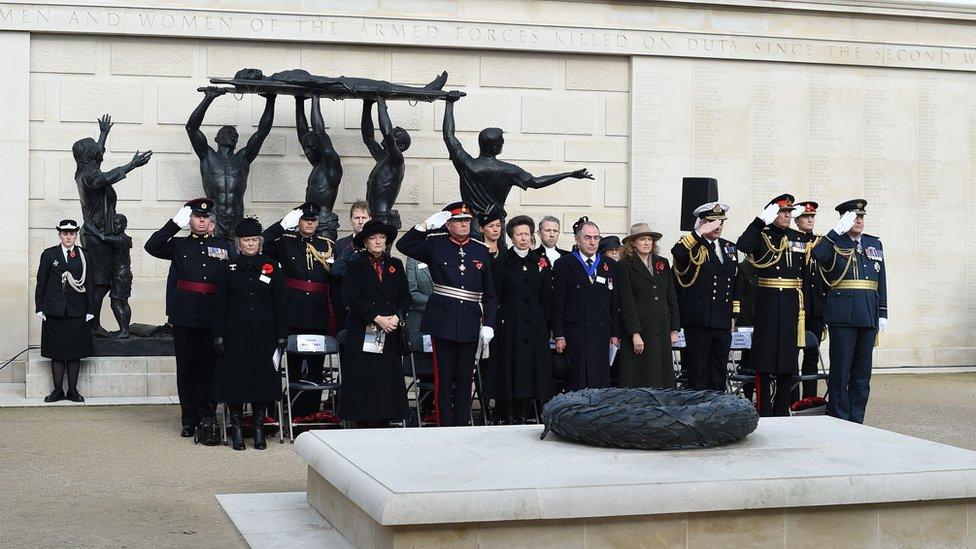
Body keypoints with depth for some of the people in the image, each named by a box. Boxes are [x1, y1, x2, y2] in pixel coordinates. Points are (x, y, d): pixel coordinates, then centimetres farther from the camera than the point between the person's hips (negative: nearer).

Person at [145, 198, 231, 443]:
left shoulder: (223, 246, 12)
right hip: (185, 317, 0)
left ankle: (205, 417, 2)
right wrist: (176, 223, -10)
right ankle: (189, 420, 12)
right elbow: (152, 246, -7)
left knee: (209, 367, -1)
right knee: (186, 367, 5)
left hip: (214, 317, 0)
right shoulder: (179, 245, 9)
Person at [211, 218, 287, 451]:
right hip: (236, 334, 0)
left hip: (264, 334, 1)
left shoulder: (272, 267, 4)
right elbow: (219, 305, 3)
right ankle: (237, 428, 13)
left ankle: (259, 427, 15)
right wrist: (218, 335, -4)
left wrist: (282, 336, -1)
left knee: (263, 378, 3)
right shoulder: (228, 269, 3)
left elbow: (280, 305, 4)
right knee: (235, 378, 1)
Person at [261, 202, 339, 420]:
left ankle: (313, 412, 11)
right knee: (294, 363, 3)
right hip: (293, 314, -2)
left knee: (316, 365, 4)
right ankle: (296, 413, 8)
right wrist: (284, 224, -13)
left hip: (319, 314, 2)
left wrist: (339, 318, 6)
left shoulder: (327, 245, 11)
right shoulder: (285, 242, 6)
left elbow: (335, 283, 10)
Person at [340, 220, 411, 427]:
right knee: (363, 381, -4)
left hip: (390, 335, 3)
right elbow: (352, 299, -6)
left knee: (388, 379, 0)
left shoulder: (395, 265, 13)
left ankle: (384, 422, 5)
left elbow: (405, 296, 10)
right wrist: (377, 318, -14)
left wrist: (397, 317, -8)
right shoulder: (356, 266, 3)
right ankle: (364, 424, 0)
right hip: (363, 334, -3)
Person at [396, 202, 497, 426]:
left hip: (470, 324, 2)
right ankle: (445, 427, 6)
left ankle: (462, 425, 13)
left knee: (465, 376, 6)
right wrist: (426, 225, -8)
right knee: (443, 376, 1)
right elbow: (403, 246, 1)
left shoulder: (481, 252, 9)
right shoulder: (435, 245, 5)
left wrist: (488, 324, 1)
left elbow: (489, 294, 10)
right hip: (443, 321, -2)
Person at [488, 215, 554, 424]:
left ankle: (521, 418, 10)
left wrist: (545, 326, 6)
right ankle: (504, 419, 2)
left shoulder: (541, 262, 9)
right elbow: (495, 296, -1)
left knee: (529, 371, 3)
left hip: (534, 326, 3)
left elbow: (546, 298, 10)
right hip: (509, 324, -3)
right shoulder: (501, 262, 1)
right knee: (507, 371, -3)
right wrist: (493, 323, -6)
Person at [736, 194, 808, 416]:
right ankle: (765, 412, 4)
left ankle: (782, 410, 16)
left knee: (789, 357, 7)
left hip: (793, 306, 4)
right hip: (768, 304, -4)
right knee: (766, 357, -1)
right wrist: (762, 220, -21)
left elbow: (808, 272, 11)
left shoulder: (801, 239, 12)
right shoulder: (761, 236, 1)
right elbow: (742, 245, -21)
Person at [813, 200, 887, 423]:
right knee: (840, 371, -2)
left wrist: (883, 313, 9)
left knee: (863, 371, 8)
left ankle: (857, 421, 15)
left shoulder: (874, 243, 15)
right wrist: (838, 230, -22)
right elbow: (817, 255, -23)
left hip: (868, 316, 5)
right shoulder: (834, 243, 1)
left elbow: (881, 281, 15)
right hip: (842, 315, -5)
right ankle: (839, 420, 5)